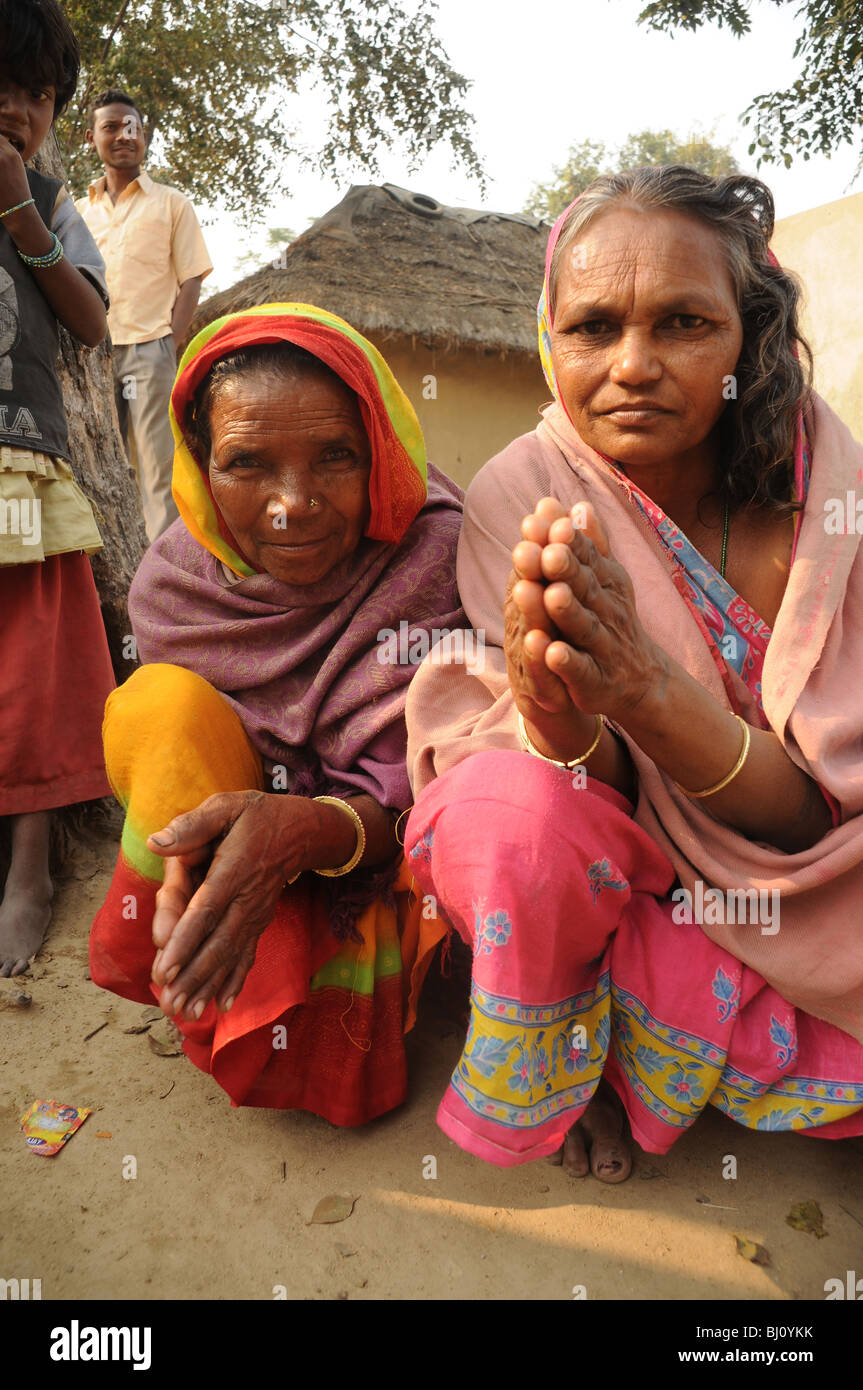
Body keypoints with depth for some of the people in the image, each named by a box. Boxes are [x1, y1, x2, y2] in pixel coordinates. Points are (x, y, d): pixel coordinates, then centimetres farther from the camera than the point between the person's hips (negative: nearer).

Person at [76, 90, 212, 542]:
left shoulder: (170, 203, 11)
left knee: (159, 467, -9)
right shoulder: (79, 211, 19)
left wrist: (170, 344, -9)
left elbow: (190, 280, 3)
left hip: (149, 350, -3)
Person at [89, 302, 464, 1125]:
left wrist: (303, 829, -44)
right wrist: (190, 847, -31)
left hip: (384, 868, -2)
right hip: (228, 844, 3)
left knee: (335, 1085, -24)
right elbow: (169, 754, -6)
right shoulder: (174, 584, -13)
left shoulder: (436, 557, -23)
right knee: (162, 704, -26)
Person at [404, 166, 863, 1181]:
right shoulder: (521, 498, -16)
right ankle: (554, 1071, -2)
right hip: (610, 853, -2)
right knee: (512, 805, -33)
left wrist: (647, 691, -40)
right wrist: (561, 724, -43)